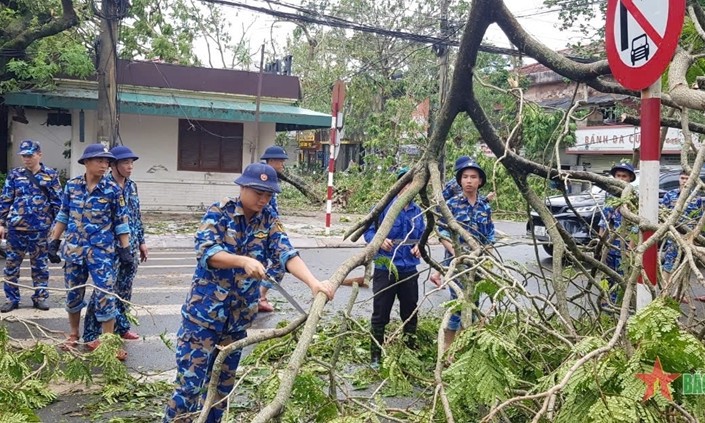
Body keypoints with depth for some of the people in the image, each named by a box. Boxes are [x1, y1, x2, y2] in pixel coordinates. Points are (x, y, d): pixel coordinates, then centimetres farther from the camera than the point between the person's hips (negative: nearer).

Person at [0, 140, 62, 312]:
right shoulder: (14, 175, 4)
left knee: (40, 266, 8)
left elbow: (57, 201, 3)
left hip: (40, 229, -1)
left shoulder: (51, 175, 2)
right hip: (15, 227, 1)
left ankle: (40, 297, 19)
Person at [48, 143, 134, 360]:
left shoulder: (113, 189, -6)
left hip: (102, 250, -3)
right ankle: (74, 333, 33)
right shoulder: (72, 185, 1)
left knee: (104, 295, -5)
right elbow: (63, 216, 9)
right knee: (73, 293, 14)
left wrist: (125, 248, -6)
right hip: (74, 248, 3)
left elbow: (121, 221, -2)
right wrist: (54, 242, 7)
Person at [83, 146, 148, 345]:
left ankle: (121, 327, 29)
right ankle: (92, 334, 7)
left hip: (131, 248, 7)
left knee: (125, 290, 15)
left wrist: (141, 241, 17)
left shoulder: (132, 186, 9)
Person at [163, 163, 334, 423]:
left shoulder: (269, 221, 2)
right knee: (190, 380, -3)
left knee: (224, 380, 16)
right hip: (205, 308, -5)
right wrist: (244, 261, -36)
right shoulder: (219, 212, -9)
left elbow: (287, 254, -11)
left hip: (241, 312, 5)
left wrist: (313, 282, -28)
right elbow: (206, 252, -21)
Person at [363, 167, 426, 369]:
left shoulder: (418, 211, 8)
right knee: (380, 315, 3)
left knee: (410, 313, 15)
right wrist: (379, 241, -25)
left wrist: (419, 246, -5)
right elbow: (368, 231, -5)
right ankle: (375, 356, 13)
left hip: (409, 270, 5)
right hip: (385, 268, -4)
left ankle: (411, 351, 31)